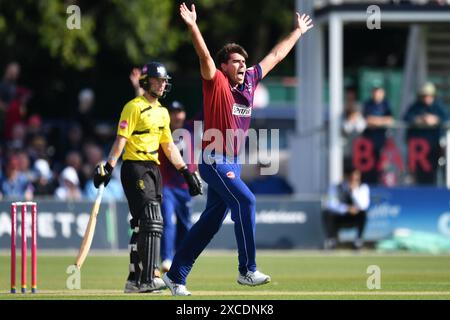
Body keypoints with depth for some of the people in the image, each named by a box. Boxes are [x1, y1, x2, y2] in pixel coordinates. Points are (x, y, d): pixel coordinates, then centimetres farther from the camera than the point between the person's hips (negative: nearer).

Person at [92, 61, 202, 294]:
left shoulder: (163, 113, 18)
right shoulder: (134, 107, -7)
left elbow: (169, 146, 23)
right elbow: (121, 139, -14)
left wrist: (186, 172, 19)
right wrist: (109, 167, -23)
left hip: (153, 169, 8)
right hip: (135, 168, -8)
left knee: (143, 225, 9)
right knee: (151, 221, -19)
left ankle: (135, 280, 14)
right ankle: (149, 278, -24)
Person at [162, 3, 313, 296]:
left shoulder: (250, 81, 10)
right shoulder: (217, 82, -8)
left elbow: (276, 56, 21)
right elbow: (205, 56, -24)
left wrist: (298, 32, 29)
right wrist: (193, 27, -39)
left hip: (233, 163, 8)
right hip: (214, 161, -8)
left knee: (211, 222, 8)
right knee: (245, 201, -21)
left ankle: (176, 276, 15)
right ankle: (248, 270, -19)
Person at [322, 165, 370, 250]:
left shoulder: (363, 188, -13)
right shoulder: (335, 188, -16)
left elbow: (363, 206, -29)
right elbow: (332, 204, -29)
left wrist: (355, 190, -37)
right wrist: (347, 209, -44)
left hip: (354, 219, 0)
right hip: (338, 219, 0)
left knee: (363, 212, -32)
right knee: (327, 213, -33)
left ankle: (359, 239, -12)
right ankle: (331, 239, -9)